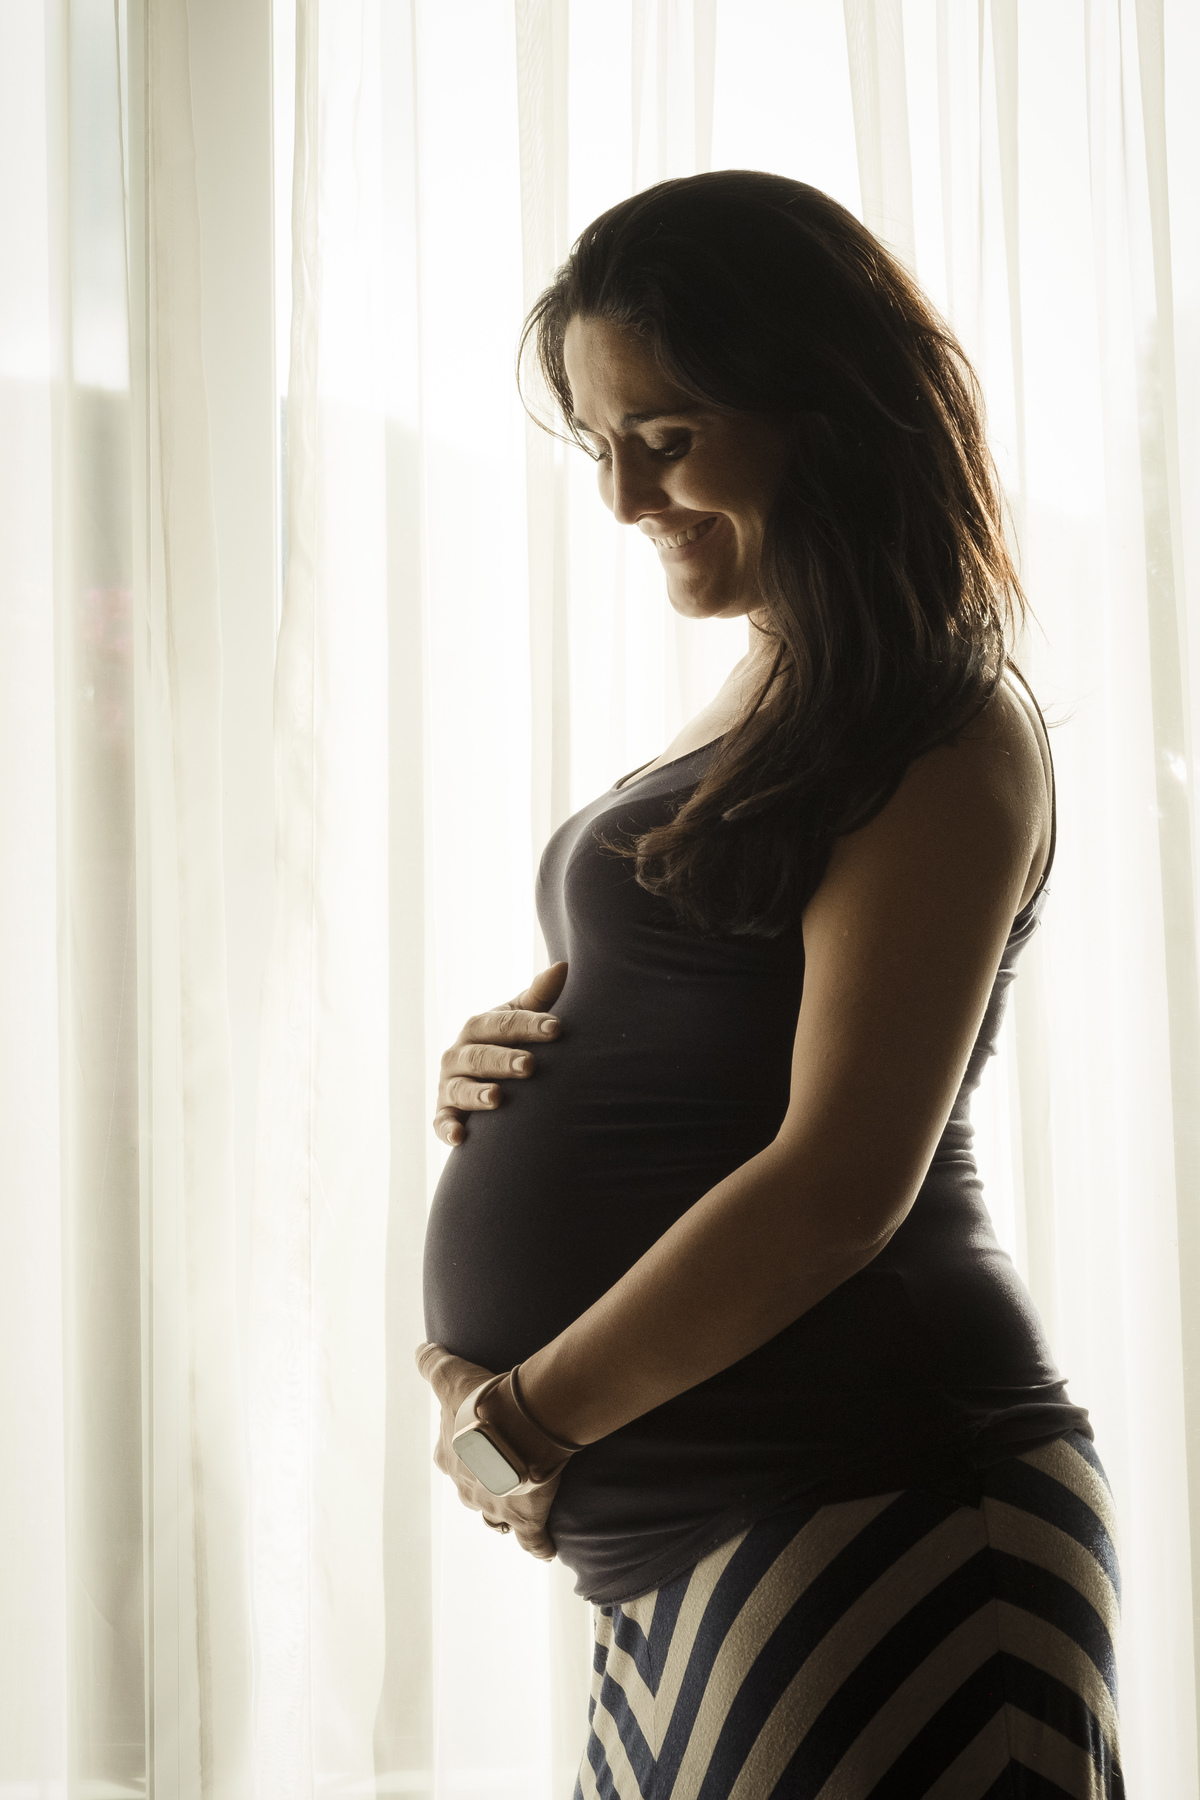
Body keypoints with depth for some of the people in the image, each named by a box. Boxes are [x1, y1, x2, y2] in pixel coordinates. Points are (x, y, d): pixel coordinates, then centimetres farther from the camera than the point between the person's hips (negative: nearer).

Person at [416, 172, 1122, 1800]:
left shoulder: (945, 735, -11)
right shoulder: (758, 712, 15)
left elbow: (840, 1183, -19)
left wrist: (521, 1422, -11)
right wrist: (511, 1067, 3)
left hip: (856, 1517, -8)